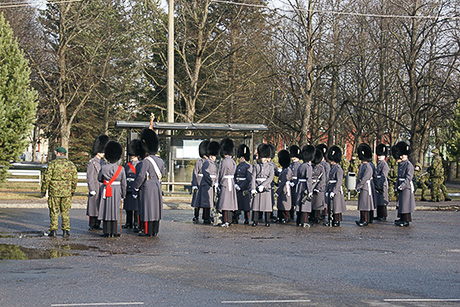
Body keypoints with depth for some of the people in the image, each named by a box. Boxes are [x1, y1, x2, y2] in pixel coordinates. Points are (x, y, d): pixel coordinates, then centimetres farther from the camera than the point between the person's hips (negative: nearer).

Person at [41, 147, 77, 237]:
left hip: (54, 191, -2)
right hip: (67, 192, 3)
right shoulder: (71, 164, 5)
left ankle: (53, 230, 2)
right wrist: (72, 191, 19)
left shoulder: (53, 163, -5)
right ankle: (66, 231, 7)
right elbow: (74, 179, 7)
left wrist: (43, 190, 2)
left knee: (54, 212, 4)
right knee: (65, 212, 9)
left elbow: (47, 178, -7)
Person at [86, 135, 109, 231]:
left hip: (103, 189, 7)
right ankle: (92, 226, 2)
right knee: (94, 207, -4)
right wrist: (92, 190, -16)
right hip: (95, 189, -7)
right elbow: (89, 178, -11)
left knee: (100, 207, 8)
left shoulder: (103, 162, 14)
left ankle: (97, 225, 15)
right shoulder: (92, 163, -9)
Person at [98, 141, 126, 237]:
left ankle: (106, 232, 4)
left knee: (106, 210, 4)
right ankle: (114, 232, 6)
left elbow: (99, 179, 10)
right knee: (115, 211, 6)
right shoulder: (121, 169, -4)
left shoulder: (104, 168, -7)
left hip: (106, 192, -1)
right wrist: (123, 195, 11)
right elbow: (124, 184, 1)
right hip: (117, 192, 1)